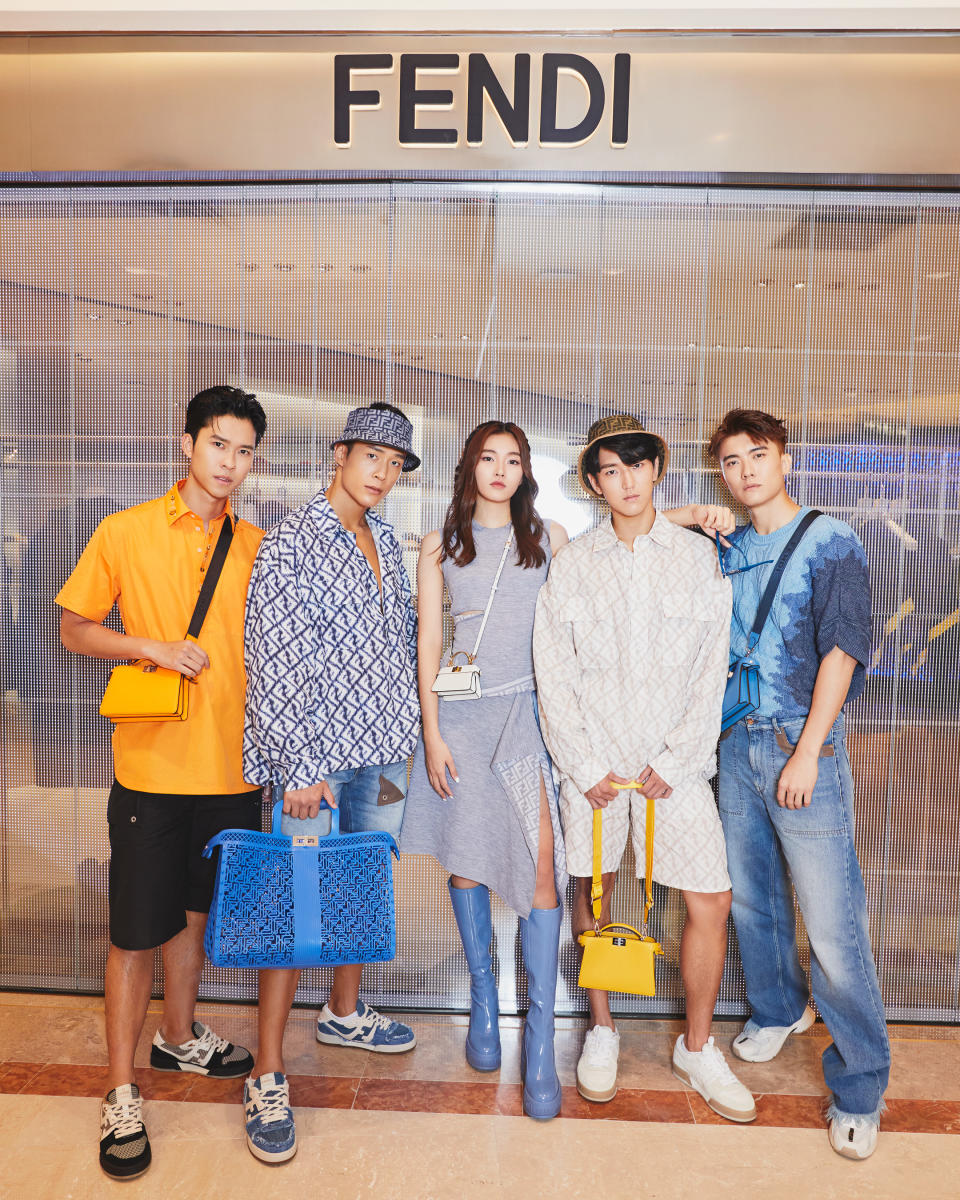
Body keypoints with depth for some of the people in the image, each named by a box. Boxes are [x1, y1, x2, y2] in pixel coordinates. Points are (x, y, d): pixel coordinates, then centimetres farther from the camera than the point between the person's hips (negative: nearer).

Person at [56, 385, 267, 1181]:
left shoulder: (257, 546, 5)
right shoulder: (126, 533, -3)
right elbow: (75, 629, 2)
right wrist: (151, 646, -14)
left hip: (232, 766, 4)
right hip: (153, 766, -3)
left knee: (196, 909, 20)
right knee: (137, 930, 5)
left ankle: (179, 1037, 42)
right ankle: (122, 1094, 23)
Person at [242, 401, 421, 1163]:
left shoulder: (387, 540, 11)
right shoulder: (293, 542, -10)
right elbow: (277, 661, -14)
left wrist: (407, 727, 14)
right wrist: (299, 763, -17)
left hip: (383, 746, 7)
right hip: (320, 752, -7)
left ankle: (344, 1013, 40)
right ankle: (268, 1076, 12)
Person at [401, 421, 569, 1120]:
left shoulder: (549, 538, 8)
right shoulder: (440, 546, 8)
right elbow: (428, 643, 4)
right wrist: (432, 732, -2)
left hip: (531, 709, -1)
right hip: (463, 711, 1)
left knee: (542, 862, -10)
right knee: (466, 856, 9)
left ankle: (541, 1036, 2)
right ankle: (483, 1001, 29)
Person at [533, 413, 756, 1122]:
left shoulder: (698, 555, 4)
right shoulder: (573, 564, 4)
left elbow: (713, 669, 1)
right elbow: (553, 673, 1)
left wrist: (673, 760, -6)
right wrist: (586, 765, -6)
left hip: (676, 760, 0)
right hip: (592, 761, 1)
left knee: (711, 902, -1)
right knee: (592, 893, 10)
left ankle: (697, 1047, 23)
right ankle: (602, 1030, 33)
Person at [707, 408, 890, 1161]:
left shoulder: (831, 541, -4)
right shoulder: (726, 551, 10)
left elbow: (841, 652, -10)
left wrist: (806, 752, -14)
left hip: (803, 744, -5)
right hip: (737, 744, 5)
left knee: (833, 921, -2)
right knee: (751, 899, 16)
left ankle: (860, 1085, 15)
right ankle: (778, 1010, 40)